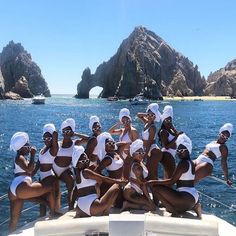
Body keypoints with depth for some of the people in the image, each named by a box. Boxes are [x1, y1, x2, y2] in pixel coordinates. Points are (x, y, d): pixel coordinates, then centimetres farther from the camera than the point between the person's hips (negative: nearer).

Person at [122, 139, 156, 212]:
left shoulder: (140, 163, 7)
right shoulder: (137, 167, -22)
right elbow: (142, 184, -21)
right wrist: (148, 197, -17)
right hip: (130, 193, -10)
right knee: (152, 206, -10)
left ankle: (128, 203, 10)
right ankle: (128, 205, -8)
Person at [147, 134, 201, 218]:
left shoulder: (183, 163, -15)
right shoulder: (191, 163, 14)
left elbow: (172, 181, -18)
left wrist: (154, 182, -13)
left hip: (186, 197, -10)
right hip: (193, 197, 10)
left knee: (156, 188, -16)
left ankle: (174, 210, -11)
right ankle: (194, 206, 14)